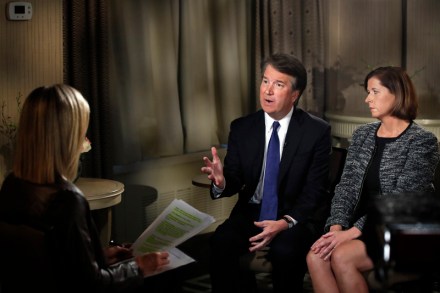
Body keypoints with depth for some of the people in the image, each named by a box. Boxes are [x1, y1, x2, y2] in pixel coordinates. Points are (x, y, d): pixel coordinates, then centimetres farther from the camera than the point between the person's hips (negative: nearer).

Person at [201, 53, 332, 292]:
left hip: (295, 216, -2)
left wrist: (286, 222, -23)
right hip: (250, 213, 2)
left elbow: (315, 190, -7)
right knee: (220, 243, -28)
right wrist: (221, 182, -23)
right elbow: (235, 181, 2)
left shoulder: (317, 131, -5)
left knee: (285, 251, -34)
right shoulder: (241, 128, 2)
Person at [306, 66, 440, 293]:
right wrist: (336, 226, -12)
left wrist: (354, 231, -21)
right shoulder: (362, 135, 11)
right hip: (361, 226, 5)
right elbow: (347, 186, 5)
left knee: (341, 256, -29)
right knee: (315, 256, -23)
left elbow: (400, 200, -16)